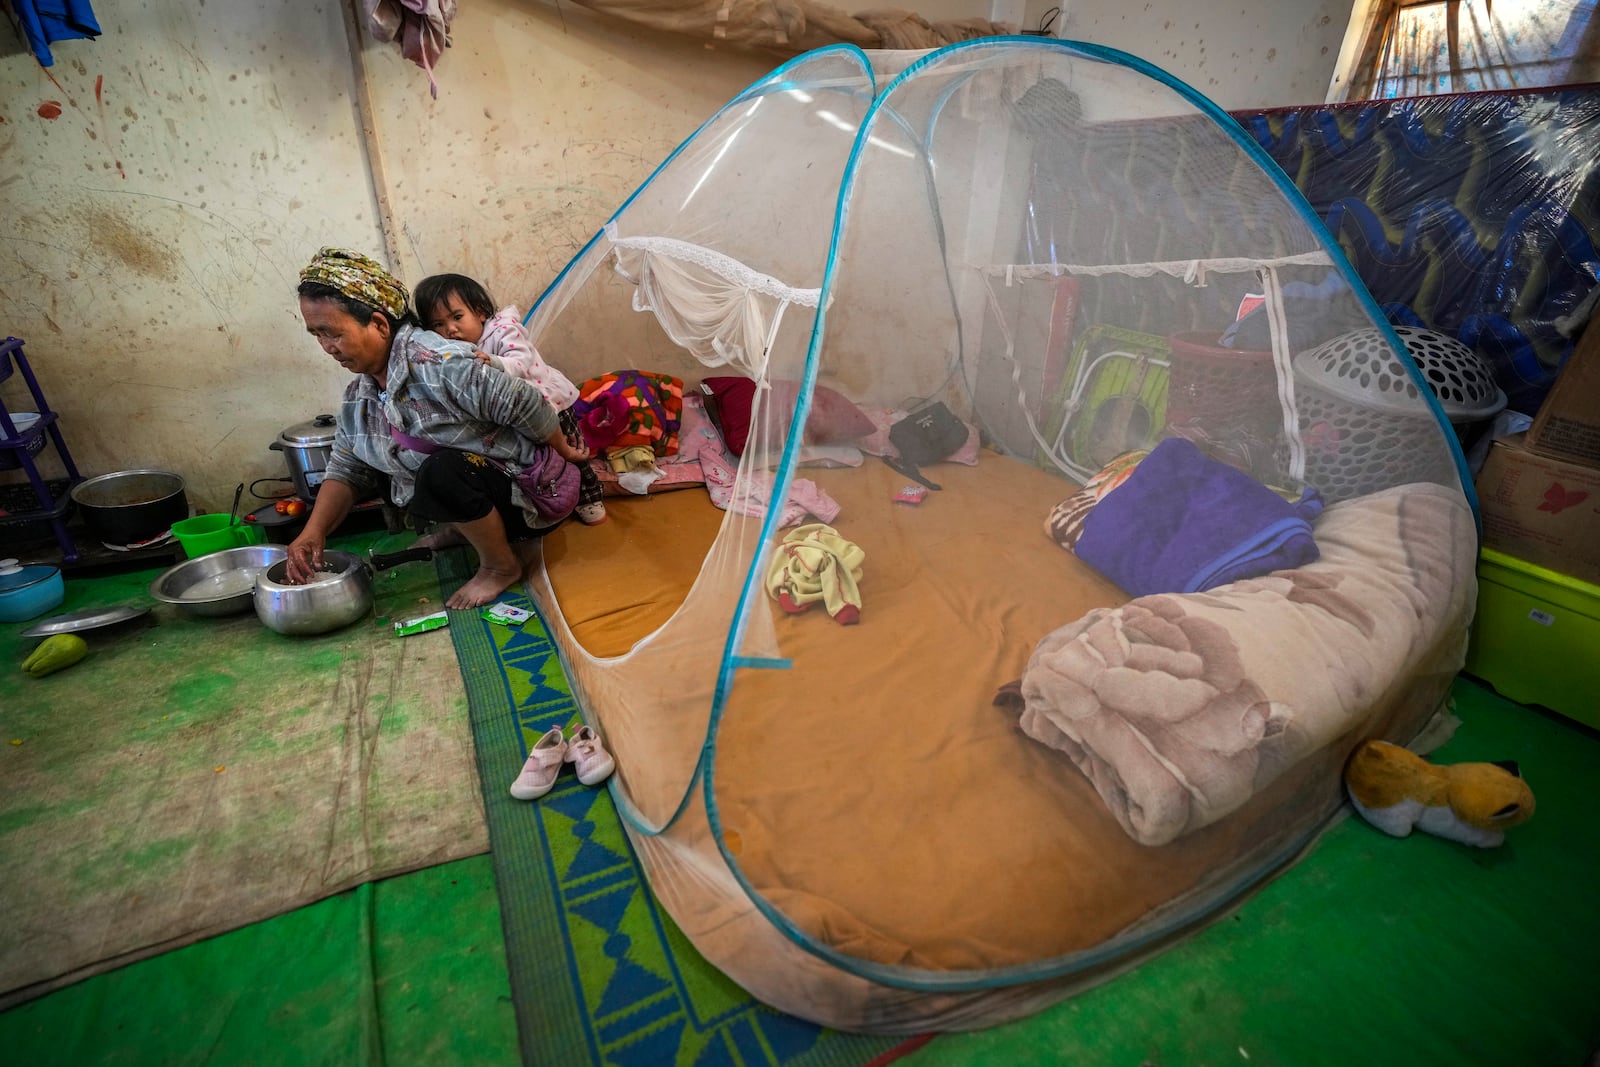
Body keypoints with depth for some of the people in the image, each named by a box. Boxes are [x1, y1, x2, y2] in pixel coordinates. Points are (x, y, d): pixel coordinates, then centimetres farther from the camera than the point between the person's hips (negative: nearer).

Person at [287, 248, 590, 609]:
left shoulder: (439, 364, -26)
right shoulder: (359, 396, 2)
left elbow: (525, 405, -23)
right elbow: (346, 470, 3)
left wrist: (564, 452, -9)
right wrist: (313, 532, -10)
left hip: (527, 493, -8)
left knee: (442, 471, -34)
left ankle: (502, 565, -11)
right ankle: (466, 527, 21)